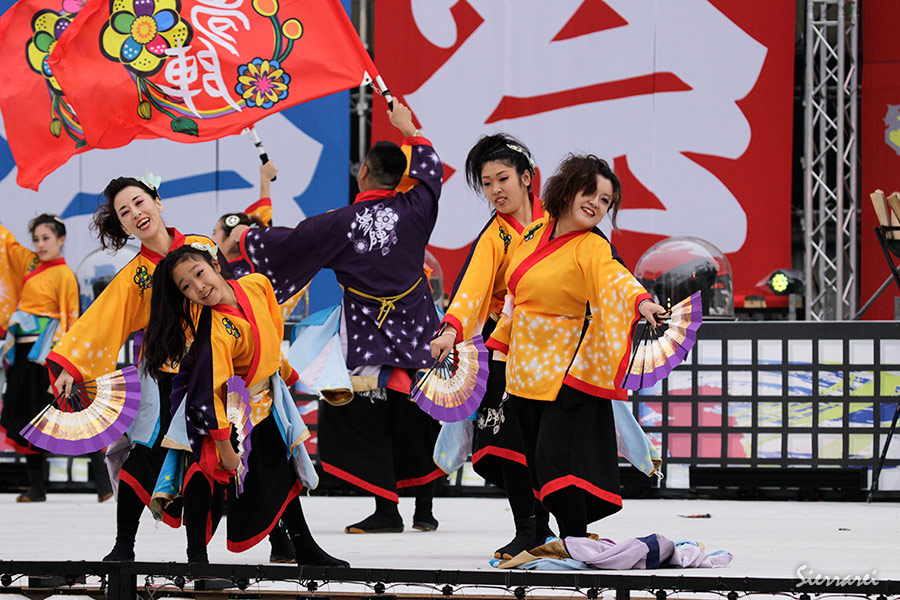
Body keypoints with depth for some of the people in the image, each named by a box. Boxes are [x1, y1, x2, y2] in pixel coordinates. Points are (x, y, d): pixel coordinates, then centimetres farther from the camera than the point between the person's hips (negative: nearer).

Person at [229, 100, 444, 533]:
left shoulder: (343, 223, -12)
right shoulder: (413, 210, -3)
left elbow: (290, 242, -6)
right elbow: (431, 169, 16)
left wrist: (246, 237, 11)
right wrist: (408, 130, 28)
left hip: (370, 337, -4)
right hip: (416, 331, 4)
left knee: (366, 419, 1)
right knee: (417, 417, 12)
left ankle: (387, 510, -5)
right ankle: (424, 509, 16)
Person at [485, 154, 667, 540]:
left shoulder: (593, 249, -13)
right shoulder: (535, 233, 7)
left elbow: (616, 277, -35)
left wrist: (641, 301, -55)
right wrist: (501, 342, 24)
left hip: (566, 373, -7)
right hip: (527, 370, 7)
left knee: (554, 459, -15)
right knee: (535, 460, 11)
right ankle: (568, 537, 21)